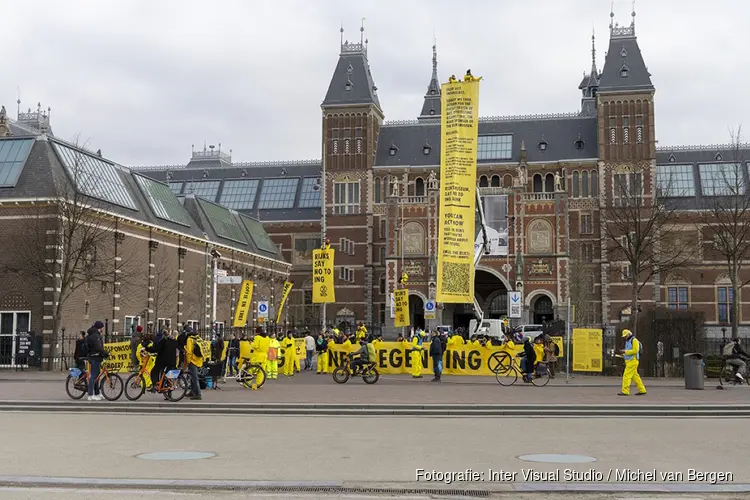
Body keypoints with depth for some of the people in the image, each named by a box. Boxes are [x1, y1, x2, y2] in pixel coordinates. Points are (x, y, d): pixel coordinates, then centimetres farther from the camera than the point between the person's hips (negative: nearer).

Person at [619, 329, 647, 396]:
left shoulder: (634, 340, -10)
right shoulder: (627, 342, 20)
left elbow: (635, 351, -20)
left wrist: (625, 351, -17)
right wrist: (624, 354, 7)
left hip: (633, 361, -10)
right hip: (629, 361, 10)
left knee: (626, 375, -12)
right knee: (635, 376, 10)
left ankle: (625, 391, -14)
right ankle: (642, 390, 14)